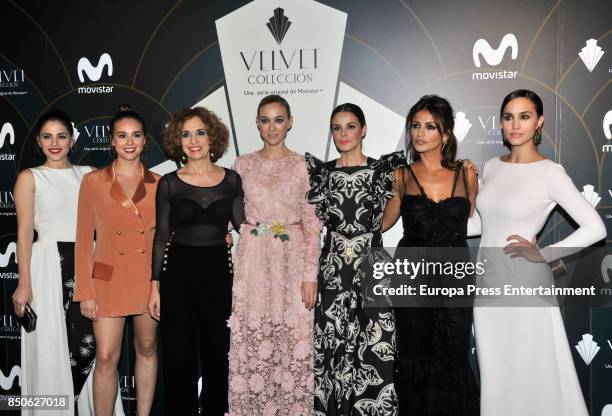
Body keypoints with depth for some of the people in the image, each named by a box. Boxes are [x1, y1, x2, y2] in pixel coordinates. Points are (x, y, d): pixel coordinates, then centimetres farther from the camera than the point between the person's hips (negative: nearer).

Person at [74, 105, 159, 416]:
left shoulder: (157, 183, 3)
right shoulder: (93, 181, -2)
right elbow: (84, 239, -2)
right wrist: (85, 292, -5)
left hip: (149, 277, 2)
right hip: (109, 278, -2)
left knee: (147, 348, 12)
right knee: (106, 358, -2)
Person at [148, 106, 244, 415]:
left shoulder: (231, 180, 2)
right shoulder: (169, 183, -1)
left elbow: (242, 226, 7)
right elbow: (162, 236, 1)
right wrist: (155, 285, -1)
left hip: (218, 271, 1)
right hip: (178, 272, -1)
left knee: (218, 354, 10)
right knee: (179, 355, 8)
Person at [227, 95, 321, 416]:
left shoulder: (303, 165, 1)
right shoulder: (243, 164, 6)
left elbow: (312, 224, -2)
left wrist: (310, 274, -8)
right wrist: (229, 266, 2)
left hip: (291, 261, -1)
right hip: (252, 261, 2)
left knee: (291, 340, 2)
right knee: (250, 340, 4)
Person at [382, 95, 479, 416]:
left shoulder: (467, 175, 3)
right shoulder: (402, 176, 2)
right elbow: (383, 222, 11)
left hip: (454, 279, 0)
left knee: (452, 362, 4)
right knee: (414, 362, 9)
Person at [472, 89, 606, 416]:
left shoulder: (550, 173, -10)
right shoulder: (491, 167, 7)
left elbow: (595, 228, -15)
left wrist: (543, 255, -15)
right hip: (487, 281, 5)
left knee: (530, 372, 6)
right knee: (494, 372, 14)